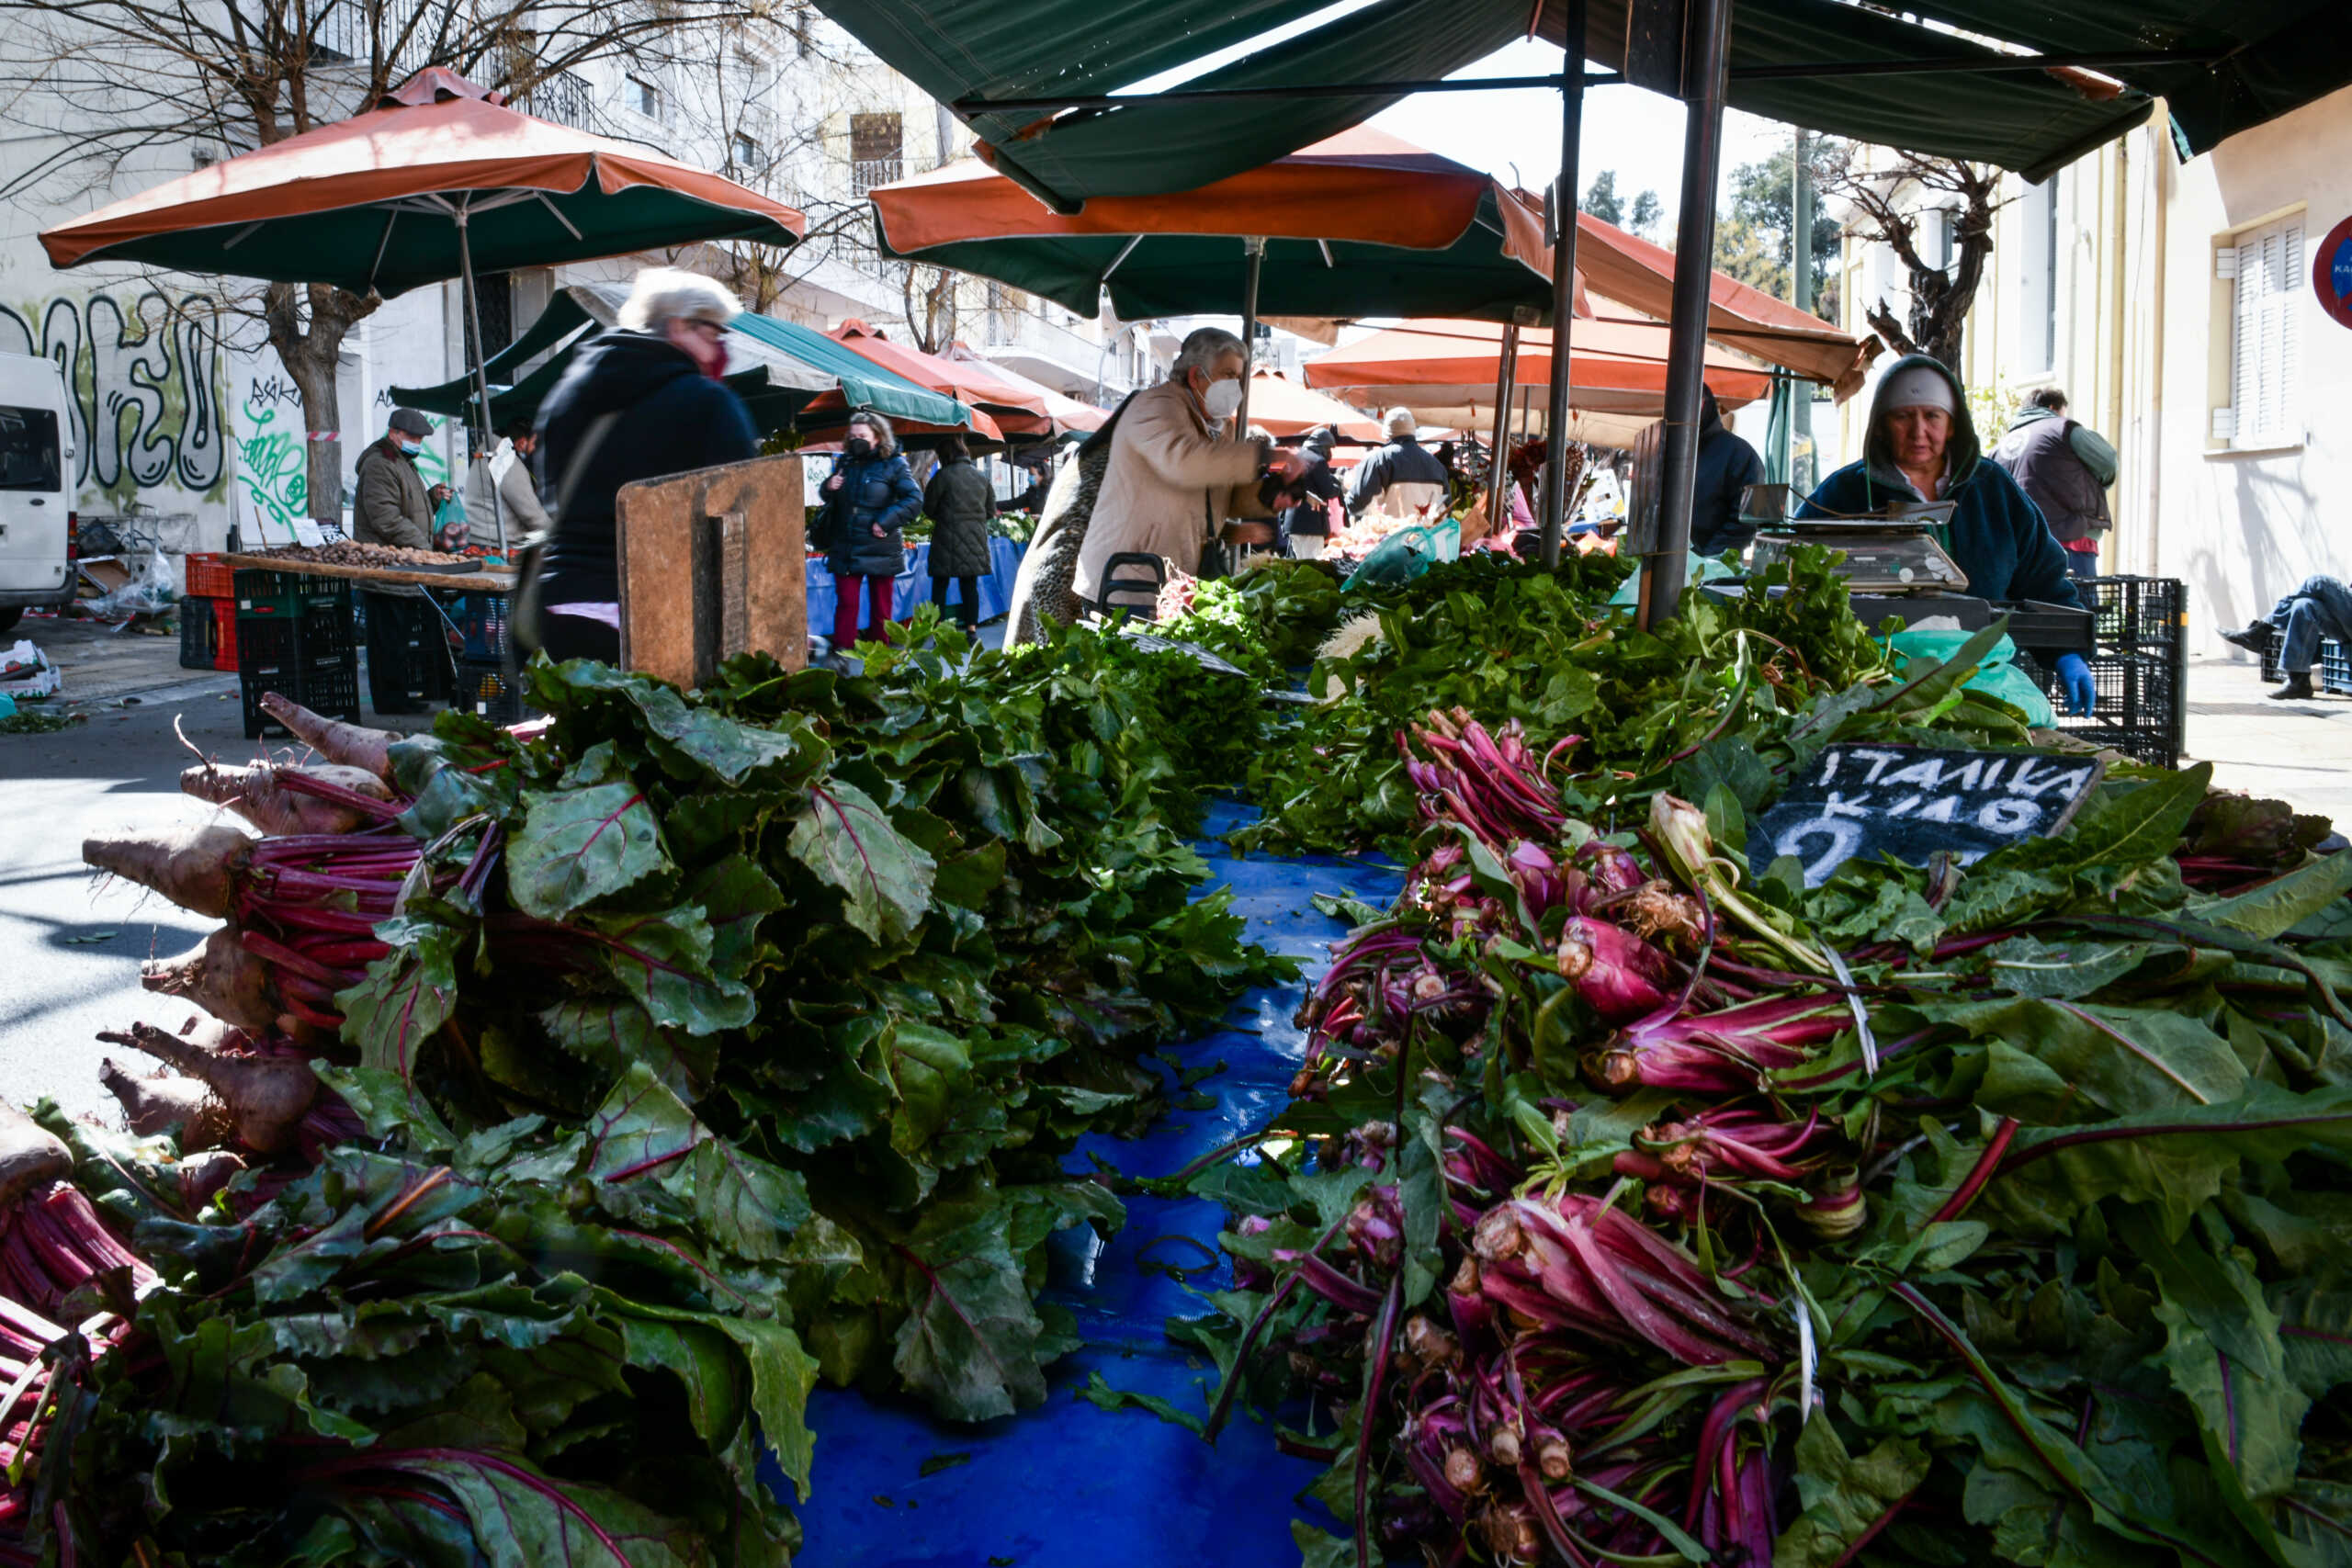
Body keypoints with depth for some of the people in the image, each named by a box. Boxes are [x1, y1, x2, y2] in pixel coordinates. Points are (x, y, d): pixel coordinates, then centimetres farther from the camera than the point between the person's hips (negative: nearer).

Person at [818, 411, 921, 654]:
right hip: (845, 547, 3)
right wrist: (828, 487, -4)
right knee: (846, 601, 0)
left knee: (881, 604, 7)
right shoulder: (845, 462, 9)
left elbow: (915, 499, -11)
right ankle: (841, 649, 5)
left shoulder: (894, 465, -5)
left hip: (880, 548, -3)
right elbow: (828, 497, 21)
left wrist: (885, 522, -17)